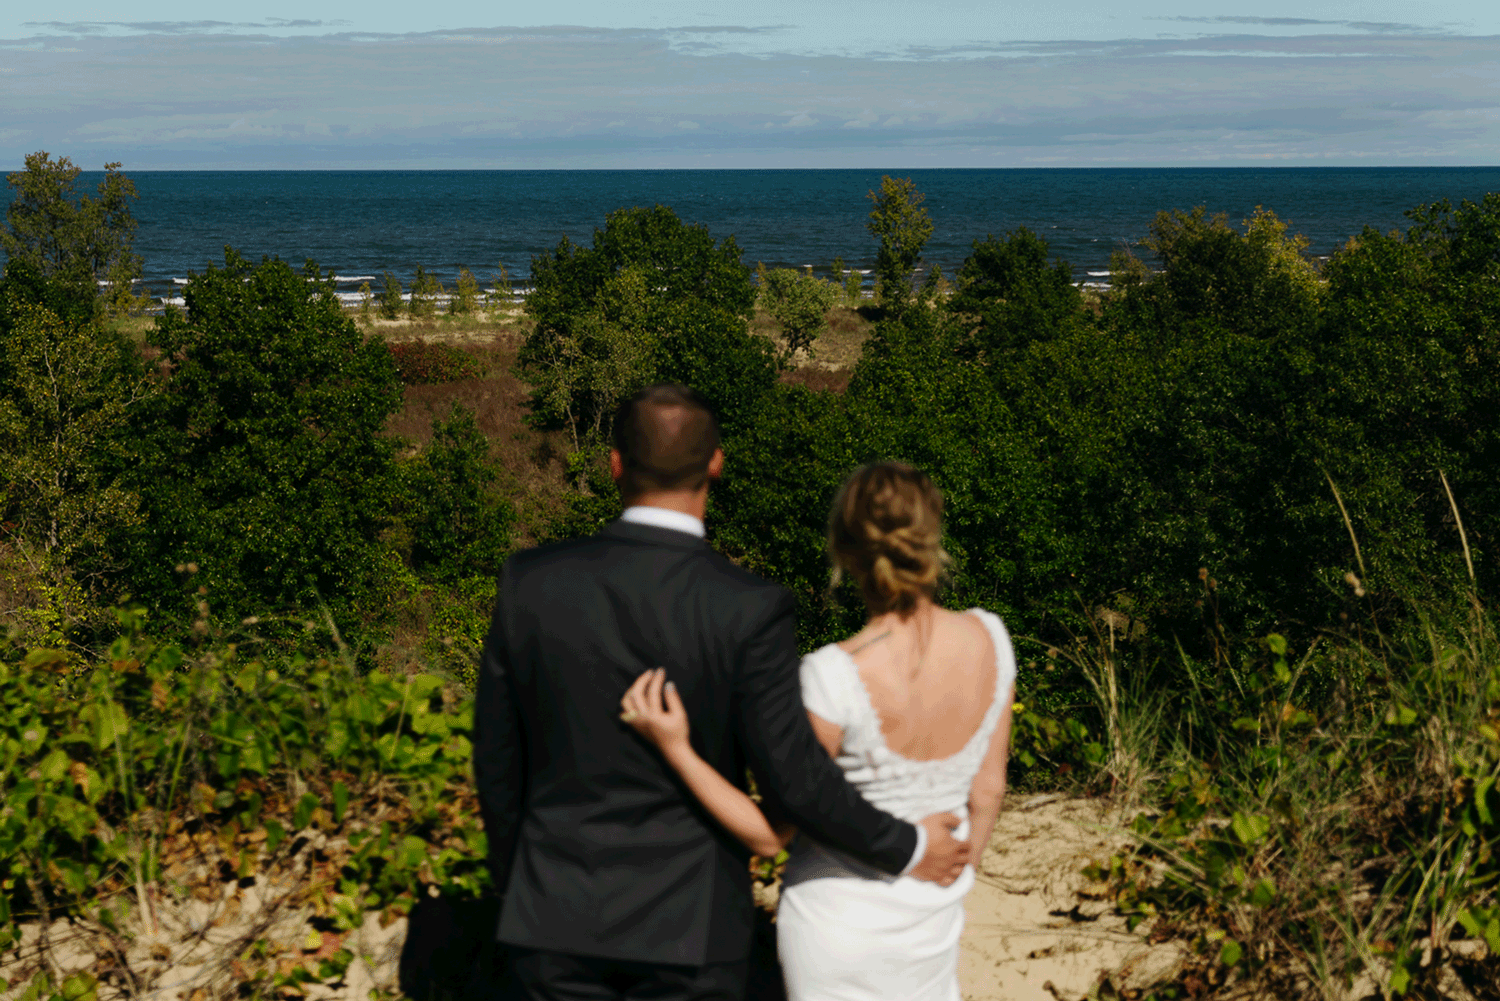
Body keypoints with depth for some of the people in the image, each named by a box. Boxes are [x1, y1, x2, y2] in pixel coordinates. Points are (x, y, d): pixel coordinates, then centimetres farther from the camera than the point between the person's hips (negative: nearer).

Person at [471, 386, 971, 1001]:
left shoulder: (531, 583, -6)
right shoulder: (749, 611, -15)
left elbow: (497, 758, 3)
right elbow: (794, 776, -13)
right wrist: (905, 849, 3)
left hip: (556, 916, 2)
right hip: (689, 927, -2)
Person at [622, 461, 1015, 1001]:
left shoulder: (836, 677, -28)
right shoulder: (986, 639, -13)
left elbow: (768, 834, -20)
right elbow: (988, 791, 0)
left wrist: (674, 748, -27)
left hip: (835, 922, -4)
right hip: (933, 922, 4)